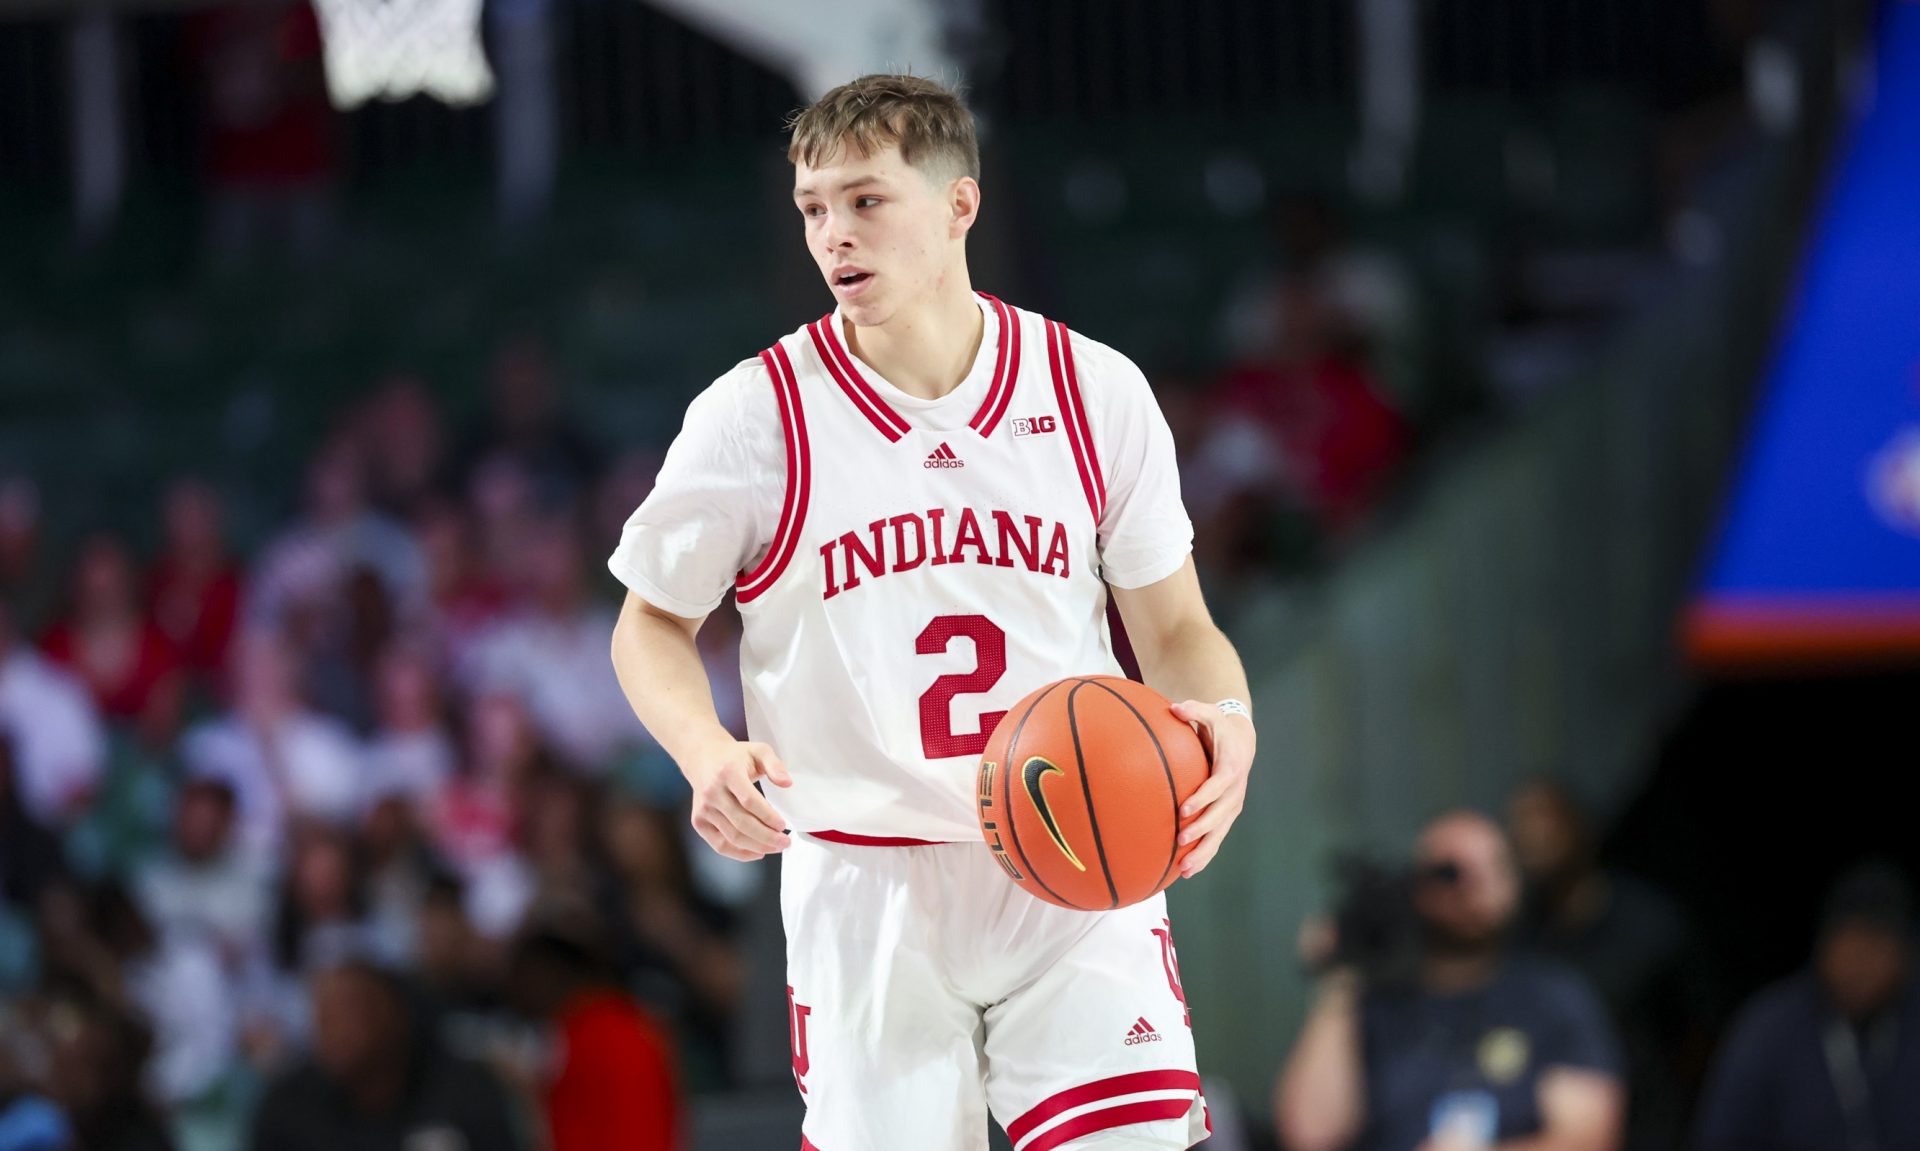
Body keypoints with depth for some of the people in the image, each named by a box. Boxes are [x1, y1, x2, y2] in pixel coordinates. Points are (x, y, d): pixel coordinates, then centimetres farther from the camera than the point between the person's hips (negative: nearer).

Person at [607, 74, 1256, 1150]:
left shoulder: (1094, 392, 0)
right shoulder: (755, 416, -4)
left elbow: (1173, 626, 8)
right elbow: (654, 626, 7)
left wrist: (1224, 722, -14)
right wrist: (707, 753, -13)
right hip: (865, 889, 0)